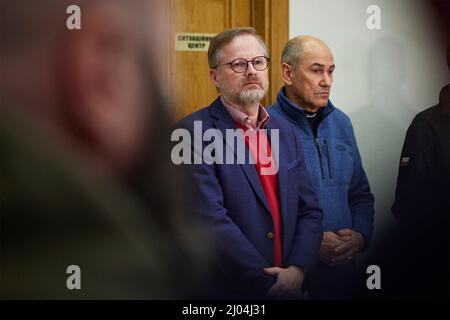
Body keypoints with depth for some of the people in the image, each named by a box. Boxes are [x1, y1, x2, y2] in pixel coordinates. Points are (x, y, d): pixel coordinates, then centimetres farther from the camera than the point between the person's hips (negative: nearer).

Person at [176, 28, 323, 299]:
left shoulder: (285, 131, 8)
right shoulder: (194, 133, -13)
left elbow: (309, 211, 6)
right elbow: (210, 221, -20)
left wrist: (297, 269, -11)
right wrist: (269, 283, -17)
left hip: (290, 285, 6)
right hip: (225, 289, -6)